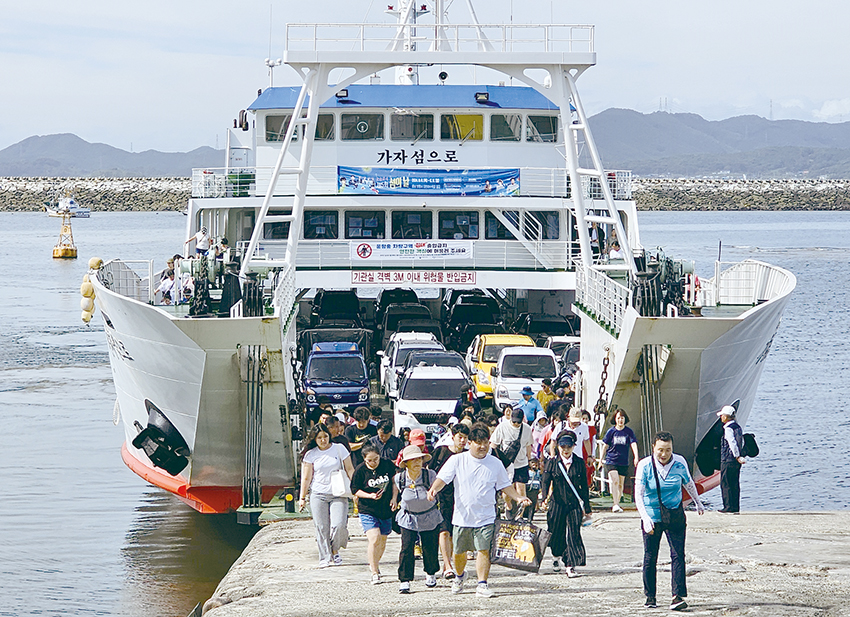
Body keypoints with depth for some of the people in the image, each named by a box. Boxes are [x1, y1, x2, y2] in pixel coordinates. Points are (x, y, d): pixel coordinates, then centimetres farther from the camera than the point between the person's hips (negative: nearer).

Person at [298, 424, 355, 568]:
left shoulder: (339, 449, 4)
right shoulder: (311, 455, 3)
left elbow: (349, 470, 8)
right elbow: (306, 478, 8)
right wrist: (302, 498, 7)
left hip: (338, 495, -1)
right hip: (318, 495, 1)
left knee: (339, 525, -13)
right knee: (322, 527, -4)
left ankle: (335, 551, 11)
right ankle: (325, 558, 4)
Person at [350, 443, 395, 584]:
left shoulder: (388, 465, -4)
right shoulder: (360, 470, -11)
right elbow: (355, 490, -4)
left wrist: (394, 498, 4)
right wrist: (370, 496, -19)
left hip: (386, 510, 3)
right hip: (368, 511, -3)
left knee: (382, 541, 12)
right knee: (374, 540, -17)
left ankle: (375, 564, 40)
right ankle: (375, 574, -12)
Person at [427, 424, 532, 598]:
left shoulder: (495, 463, 5)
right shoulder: (457, 460, -1)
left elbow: (504, 485, 14)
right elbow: (443, 478, -6)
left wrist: (519, 498, 1)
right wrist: (434, 489, -27)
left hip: (486, 517, 0)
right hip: (462, 517, 0)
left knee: (484, 550, -11)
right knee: (459, 551, 10)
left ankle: (482, 584, -4)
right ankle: (459, 576, 38)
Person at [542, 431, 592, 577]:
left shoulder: (579, 463, 3)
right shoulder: (552, 463, 2)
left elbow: (584, 486, 7)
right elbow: (545, 482, -1)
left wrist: (586, 507, 8)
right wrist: (545, 498, -19)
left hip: (574, 505, 0)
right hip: (557, 503, 0)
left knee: (573, 534, -8)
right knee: (556, 533, 9)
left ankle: (571, 566, -4)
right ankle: (558, 557, 37)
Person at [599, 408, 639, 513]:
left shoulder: (629, 432, 2)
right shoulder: (611, 431, 1)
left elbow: (633, 444, -7)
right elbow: (605, 446, 7)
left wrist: (636, 457, -23)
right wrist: (600, 460, 6)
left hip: (624, 462, 2)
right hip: (611, 461, -2)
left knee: (620, 484, 6)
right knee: (614, 481, -19)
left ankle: (617, 505, 20)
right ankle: (616, 504, -23)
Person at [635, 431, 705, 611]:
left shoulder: (679, 463, -6)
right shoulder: (644, 465, -13)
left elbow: (689, 484, 14)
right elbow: (638, 494, -18)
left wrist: (698, 503, 28)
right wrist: (645, 518, -32)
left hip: (675, 515, 1)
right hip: (652, 515, -1)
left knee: (678, 555, -9)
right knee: (650, 557, 7)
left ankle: (678, 596, -12)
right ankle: (650, 596, 22)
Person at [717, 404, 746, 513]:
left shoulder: (728, 429, -12)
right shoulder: (738, 427, 14)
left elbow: (733, 443, -20)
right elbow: (742, 443, 13)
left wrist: (738, 457, -20)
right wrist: (740, 456, 11)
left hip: (727, 460, -9)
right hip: (736, 461, 9)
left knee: (725, 484, -3)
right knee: (735, 484, 11)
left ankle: (729, 507, -6)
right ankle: (736, 507, 11)